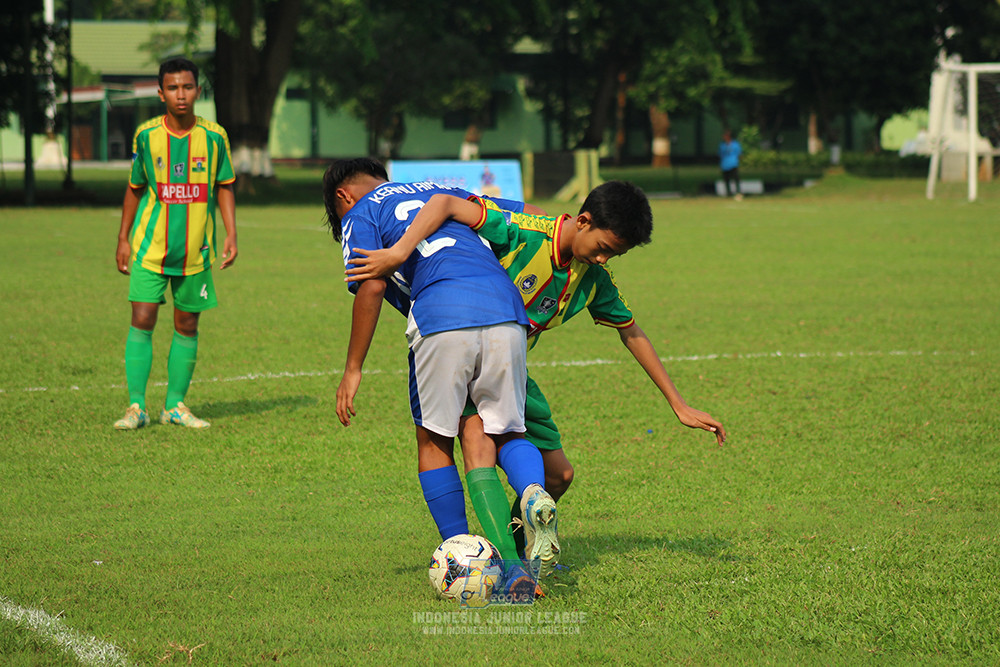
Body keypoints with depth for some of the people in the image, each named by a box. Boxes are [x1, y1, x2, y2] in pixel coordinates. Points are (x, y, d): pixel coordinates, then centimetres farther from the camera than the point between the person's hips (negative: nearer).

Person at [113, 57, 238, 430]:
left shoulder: (213, 137, -2)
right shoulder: (146, 135, -1)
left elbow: (224, 187, 8)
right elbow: (135, 188, 10)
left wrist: (231, 234, -2)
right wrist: (124, 239, 9)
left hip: (195, 249, 1)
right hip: (150, 245, -1)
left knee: (187, 326, 6)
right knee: (142, 320, -10)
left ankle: (176, 405, 17)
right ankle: (136, 406, -4)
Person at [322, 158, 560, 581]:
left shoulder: (360, 214, 17)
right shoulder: (442, 192, 33)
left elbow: (372, 287, 1)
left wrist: (353, 370, 3)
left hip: (442, 314, -4)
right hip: (506, 312, 4)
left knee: (435, 440, 12)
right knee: (505, 433, 14)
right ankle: (534, 495, -17)